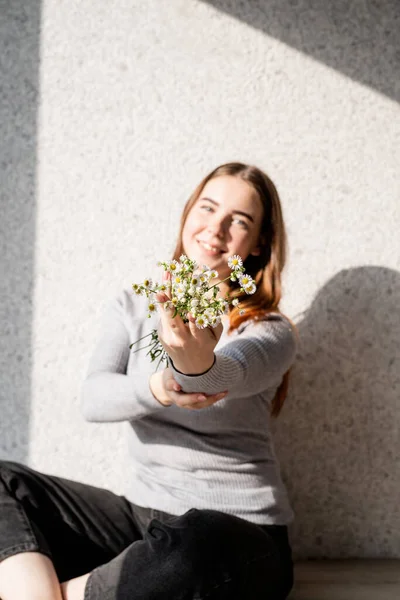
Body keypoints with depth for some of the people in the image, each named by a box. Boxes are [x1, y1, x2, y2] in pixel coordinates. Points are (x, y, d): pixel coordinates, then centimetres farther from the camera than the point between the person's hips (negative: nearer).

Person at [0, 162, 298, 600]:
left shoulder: (270, 333, -4)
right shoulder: (133, 307, 7)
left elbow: (225, 375, -28)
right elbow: (92, 399, -10)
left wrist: (197, 363, -53)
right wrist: (158, 389, -32)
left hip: (240, 534, -4)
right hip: (141, 515, 4)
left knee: (196, 546, -38)